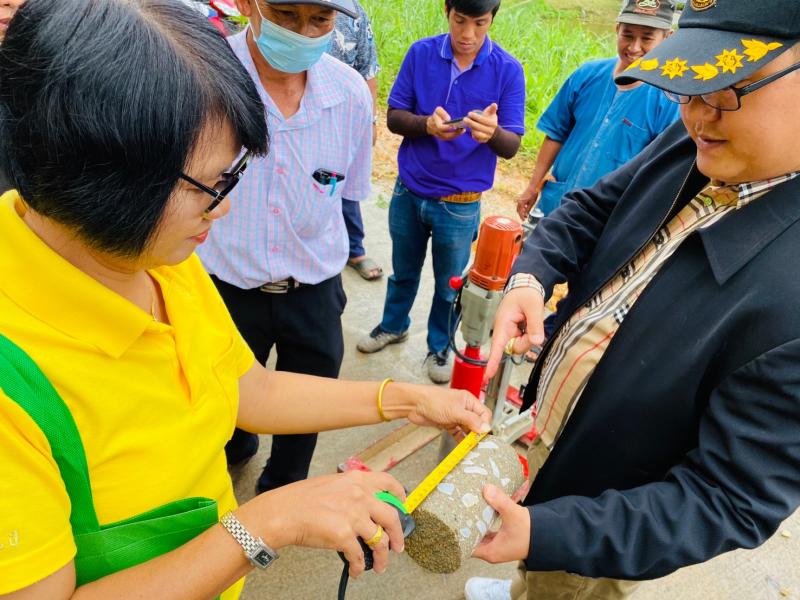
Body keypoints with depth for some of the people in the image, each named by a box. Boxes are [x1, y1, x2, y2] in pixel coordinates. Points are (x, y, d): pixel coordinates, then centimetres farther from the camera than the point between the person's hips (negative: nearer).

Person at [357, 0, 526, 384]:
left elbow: (511, 146, -11)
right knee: (403, 271, 21)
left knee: (449, 284, 14)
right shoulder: (421, 53, -5)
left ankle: (440, 347, 38)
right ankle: (393, 325, 47)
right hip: (409, 191, 2)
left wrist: (493, 133, -35)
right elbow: (393, 117, -4)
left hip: (460, 204, -1)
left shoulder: (508, 70, -9)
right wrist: (426, 124, -26)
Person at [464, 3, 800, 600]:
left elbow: (731, 501, -28)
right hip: (545, 420, 7)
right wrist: (531, 276, -19)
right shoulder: (692, 146, -15)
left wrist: (545, 534, -31)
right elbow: (592, 208, 0)